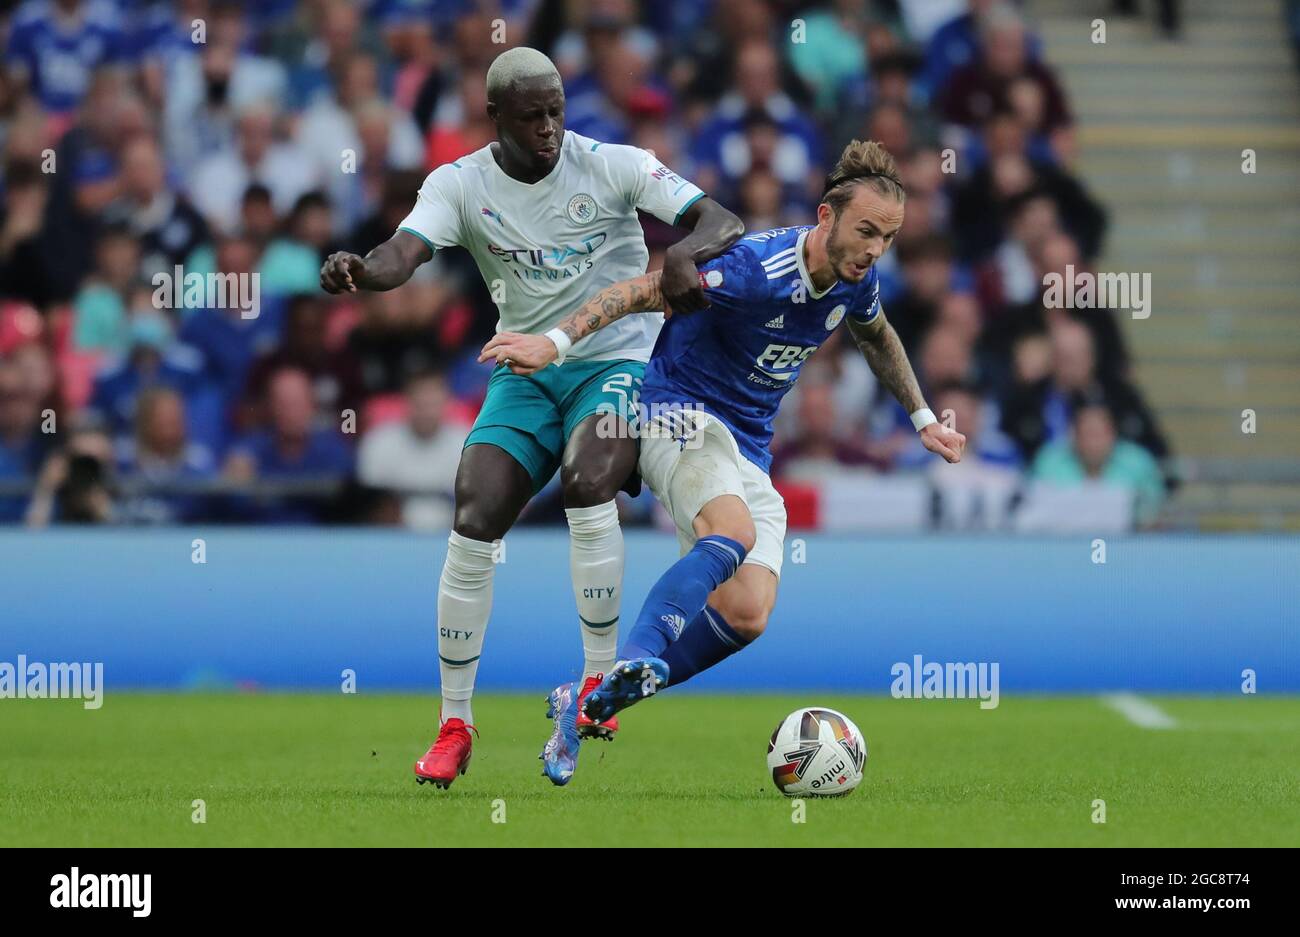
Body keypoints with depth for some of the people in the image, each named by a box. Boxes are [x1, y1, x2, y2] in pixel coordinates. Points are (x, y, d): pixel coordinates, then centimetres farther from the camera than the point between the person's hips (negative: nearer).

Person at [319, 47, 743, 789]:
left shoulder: (612, 166, -10)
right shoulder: (461, 185, -6)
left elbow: (725, 224, -14)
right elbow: (403, 255, -23)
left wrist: (684, 254, -38)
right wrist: (358, 271, -47)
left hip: (619, 362, -3)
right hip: (525, 372, 3)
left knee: (586, 479, -32)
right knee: (473, 525, -13)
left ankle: (601, 682, -16)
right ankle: (455, 725, 1)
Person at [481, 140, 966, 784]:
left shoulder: (855, 283, 2)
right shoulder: (757, 269, -22)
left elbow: (878, 338, 26)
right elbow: (646, 292, -24)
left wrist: (922, 419, 33)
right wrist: (555, 341, -35)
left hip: (749, 452, 7)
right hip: (681, 413, -7)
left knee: (746, 615, -14)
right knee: (734, 533, -39)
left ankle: (587, 703, -7)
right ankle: (636, 661, -52)